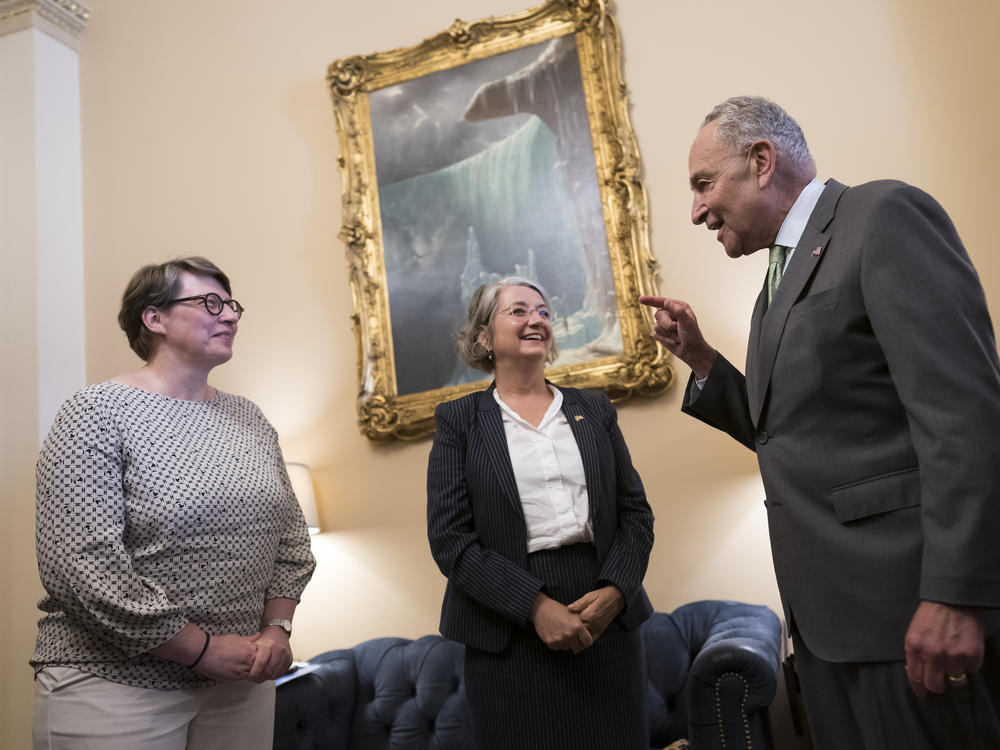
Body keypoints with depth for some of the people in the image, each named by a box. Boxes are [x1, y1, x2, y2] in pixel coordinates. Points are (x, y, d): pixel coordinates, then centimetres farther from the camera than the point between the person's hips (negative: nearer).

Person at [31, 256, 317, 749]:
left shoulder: (250, 421, 6)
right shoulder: (97, 414, -11)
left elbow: (291, 536, 10)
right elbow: (79, 564, -19)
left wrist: (277, 628, -4)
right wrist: (202, 648, -16)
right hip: (114, 685, -5)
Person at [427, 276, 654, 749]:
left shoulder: (595, 409, 10)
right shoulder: (459, 419, 1)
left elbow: (636, 513, 7)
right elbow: (448, 538, -7)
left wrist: (614, 591, -10)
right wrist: (536, 605, -16)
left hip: (606, 619, 3)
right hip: (509, 633, -3)